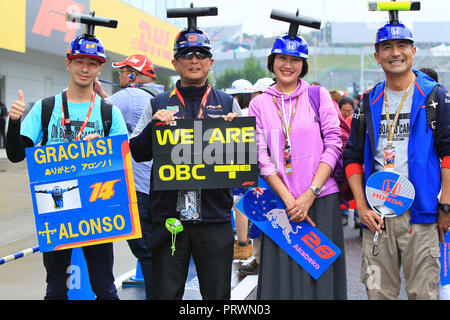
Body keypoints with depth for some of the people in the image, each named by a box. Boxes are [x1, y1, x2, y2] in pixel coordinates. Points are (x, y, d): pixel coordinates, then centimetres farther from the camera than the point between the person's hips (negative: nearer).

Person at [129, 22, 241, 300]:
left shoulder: (227, 103, 10)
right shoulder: (159, 104, 10)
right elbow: (137, 153, 5)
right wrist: (155, 125, -12)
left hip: (215, 215, 0)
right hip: (169, 216, 0)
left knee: (217, 293, 8)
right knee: (166, 293, 5)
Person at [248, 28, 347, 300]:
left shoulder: (319, 96, 5)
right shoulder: (259, 104, 7)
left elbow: (334, 145, -2)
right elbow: (261, 157, 0)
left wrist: (310, 194, -11)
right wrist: (289, 200, -9)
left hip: (322, 199, 0)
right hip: (280, 202, 1)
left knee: (321, 272, 1)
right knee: (283, 276, 1)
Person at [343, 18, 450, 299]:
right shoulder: (369, 102, 13)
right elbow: (353, 158, 13)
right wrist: (362, 207, 2)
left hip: (420, 213, -3)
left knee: (423, 292, -2)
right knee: (378, 292, 6)